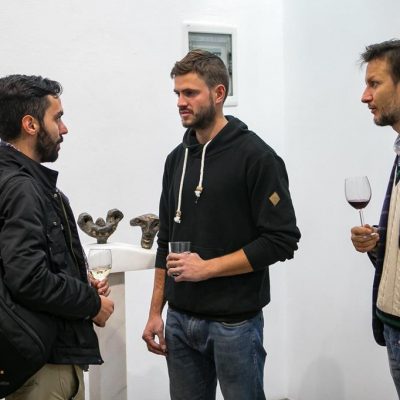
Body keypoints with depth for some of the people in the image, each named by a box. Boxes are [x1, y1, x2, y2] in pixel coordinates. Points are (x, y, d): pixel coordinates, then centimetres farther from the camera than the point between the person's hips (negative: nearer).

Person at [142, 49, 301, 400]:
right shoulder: (177, 158, 10)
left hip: (234, 322, -5)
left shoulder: (255, 156, -9)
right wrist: (155, 312, 10)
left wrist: (207, 267, -18)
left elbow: (283, 240, -15)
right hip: (180, 320, 6)